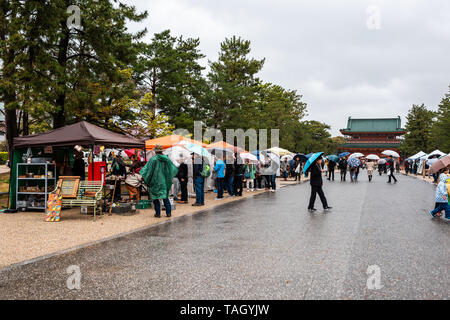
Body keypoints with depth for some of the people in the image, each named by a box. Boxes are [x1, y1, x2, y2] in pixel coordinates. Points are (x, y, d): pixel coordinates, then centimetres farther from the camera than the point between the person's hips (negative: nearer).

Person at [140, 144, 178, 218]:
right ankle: (168, 212, 8)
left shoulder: (153, 159, -13)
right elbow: (174, 169, 12)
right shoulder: (167, 159, 1)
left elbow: (148, 169, -11)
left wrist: (143, 176, 4)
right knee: (165, 197, 12)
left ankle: (158, 213, 5)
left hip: (156, 181, -4)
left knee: (155, 197, 6)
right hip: (165, 181, 4)